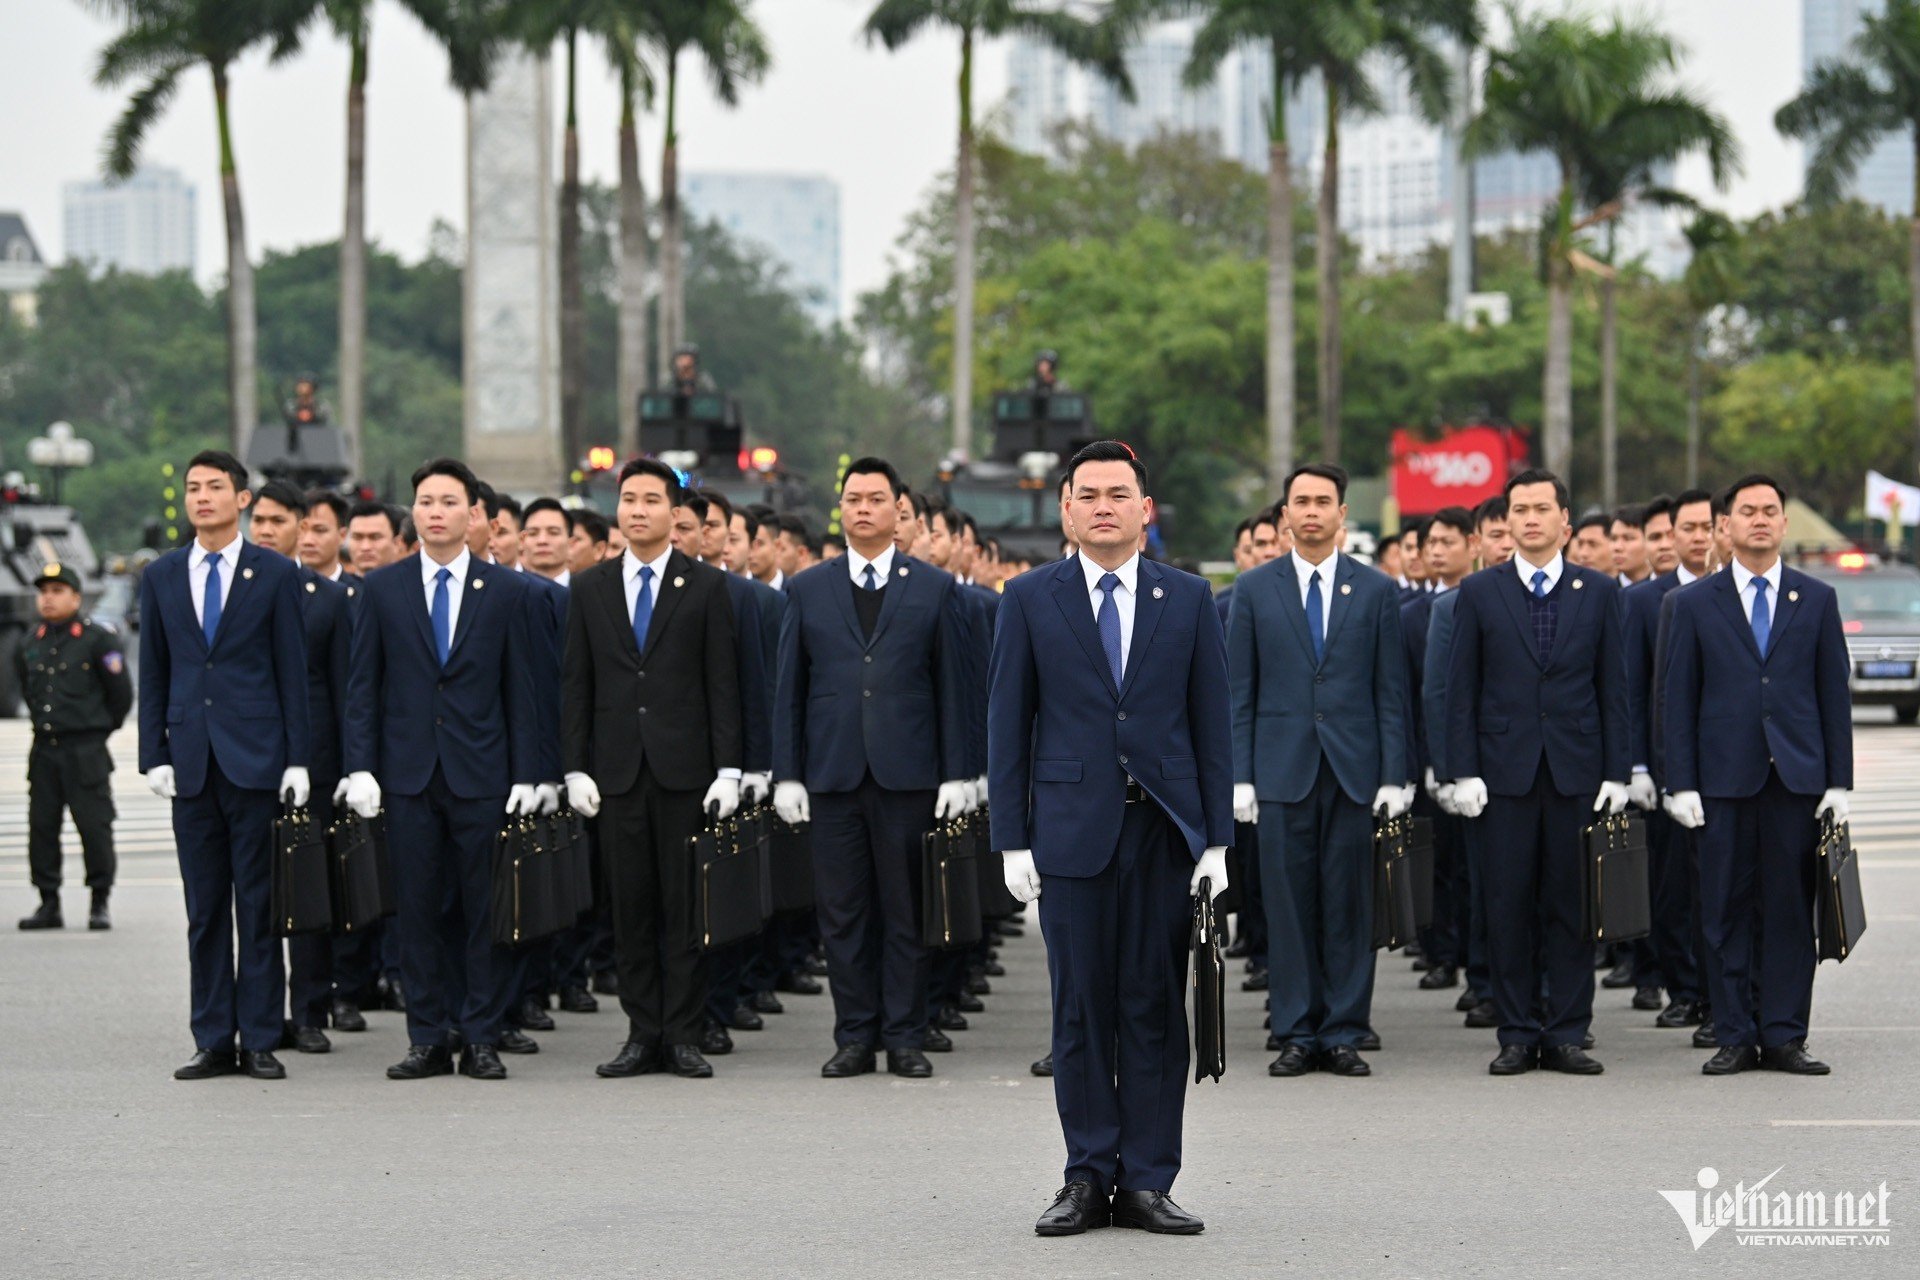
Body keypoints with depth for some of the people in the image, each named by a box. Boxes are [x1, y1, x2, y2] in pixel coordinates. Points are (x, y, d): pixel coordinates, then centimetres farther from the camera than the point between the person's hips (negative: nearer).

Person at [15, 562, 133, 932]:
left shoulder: (98, 639, -6)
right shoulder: (29, 644, 10)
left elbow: (121, 694, -1)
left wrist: (99, 728, 7)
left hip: (86, 752, -5)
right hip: (44, 749, 5)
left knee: (94, 827, -5)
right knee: (41, 827, 4)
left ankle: (100, 904, 4)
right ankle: (48, 903, 12)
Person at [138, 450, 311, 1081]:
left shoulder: (275, 574, 3)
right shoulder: (161, 577, 10)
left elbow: (292, 669, 1)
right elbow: (154, 672, 11)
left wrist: (297, 759, -4)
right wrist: (154, 755, 3)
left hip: (255, 759, -3)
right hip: (191, 761, 3)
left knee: (258, 905, -1)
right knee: (204, 908, 6)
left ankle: (260, 1040, 3)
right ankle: (213, 1040, 10)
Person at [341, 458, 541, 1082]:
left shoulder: (505, 590, 5)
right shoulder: (382, 589, 6)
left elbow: (520, 689, 4)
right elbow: (362, 686, 6)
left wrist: (525, 775, -2)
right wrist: (361, 768, -3)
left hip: (482, 773, -1)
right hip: (409, 771, 1)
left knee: (486, 908, 0)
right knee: (420, 908, 3)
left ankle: (482, 1038, 6)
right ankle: (428, 1039, 9)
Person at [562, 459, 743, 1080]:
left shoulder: (706, 587, 3)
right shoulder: (591, 588, 10)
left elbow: (722, 684, 1)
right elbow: (576, 683, 9)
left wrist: (727, 770, -6)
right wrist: (576, 768, 1)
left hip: (684, 769, -2)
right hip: (618, 770, 2)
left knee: (685, 906, 0)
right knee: (631, 907, 4)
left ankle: (684, 1036, 4)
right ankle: (642, 1035, 9)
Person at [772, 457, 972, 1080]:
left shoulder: (934, 589, 7)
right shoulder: (807, 590, 10)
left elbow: (952, 686, 5)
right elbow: (788, 689, 9)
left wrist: (955, 773, -2)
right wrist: (786, 773, 1)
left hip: (907, 772, -1)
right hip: (833, 773, 1)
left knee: (907, 911, 1)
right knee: (841, 911, 3)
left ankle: (905, 1038, 8)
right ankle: (854, 1037, 10)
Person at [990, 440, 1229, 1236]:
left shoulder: (1188, 600, 8)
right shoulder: (1030, 600, 5)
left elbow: (1211, 722, 7)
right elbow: (1008, 723, 4)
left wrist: (1216, 840, 1)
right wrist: (1012, 838, -2)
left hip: (1165, 832, 1)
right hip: (1072, 832, -1)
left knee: (1155, 1007, 2)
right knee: (1081, 1009, 2)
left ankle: (1146, 1182, 7)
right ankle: (1088, 1179, 9)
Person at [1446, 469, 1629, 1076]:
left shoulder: (1599, 591, 8)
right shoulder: (1479, 592, 6)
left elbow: (1614, 687, 6)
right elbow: (1461, 690, 4)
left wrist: (1616, 772, 0)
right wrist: (1464, 771, -4)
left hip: (1577, 772, 0)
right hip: (1505, 770, 0)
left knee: (1572, 906, 2)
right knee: (1508, 906, 1)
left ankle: (1566, 1032, 7)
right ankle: (1518, 1033, 8)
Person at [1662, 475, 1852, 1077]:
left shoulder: (1817, 599, 9)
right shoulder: (1694, 603, 7)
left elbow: (1834, 691, 8)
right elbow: (1679, 699, 5)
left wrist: (1839, 780, 1)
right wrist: (1682, 783, -3)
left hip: (1797, 776, 1)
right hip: (1725, 777, -1)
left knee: (1790, 908, 1)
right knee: (1727, 910, 1)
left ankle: (1784, 1036, 6)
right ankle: (1735, 1037, 6)